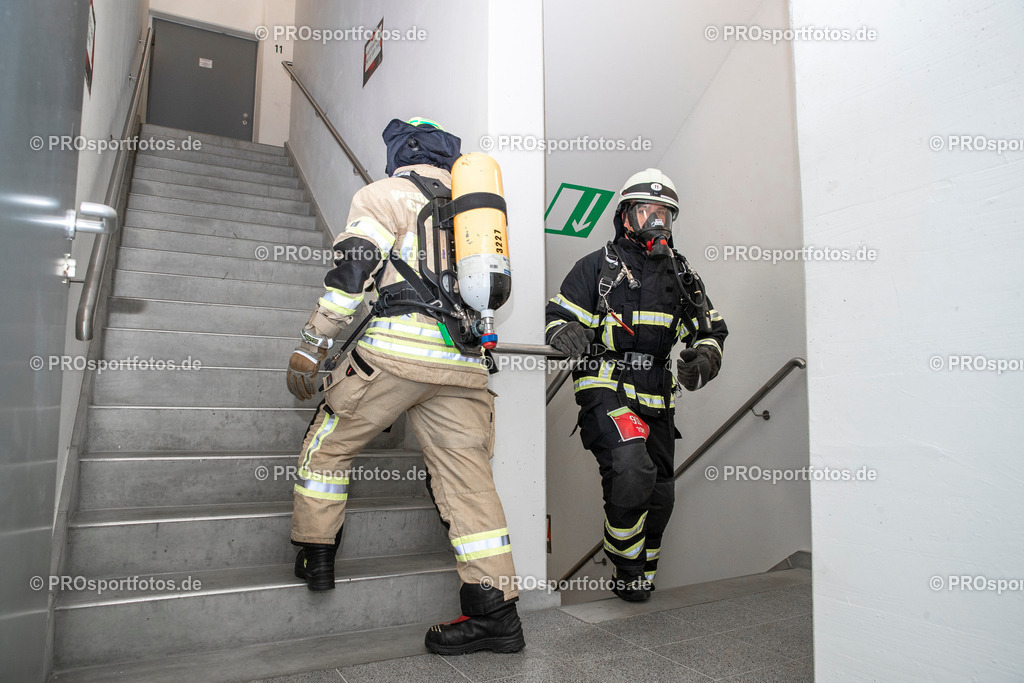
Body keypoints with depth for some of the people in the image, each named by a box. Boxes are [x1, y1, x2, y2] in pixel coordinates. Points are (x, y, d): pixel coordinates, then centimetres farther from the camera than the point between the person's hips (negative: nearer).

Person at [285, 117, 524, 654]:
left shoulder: (384, 193, 8)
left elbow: (351, 271, -4)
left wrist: (310, 347, -2)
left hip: (398, 348, -5)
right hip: (466, 361, 6)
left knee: (328, 442, 15)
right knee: (468, 477, 4)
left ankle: (315, 554, 23)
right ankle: (496, 611, 4)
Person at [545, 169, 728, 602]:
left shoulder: (680, 275, 15)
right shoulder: (597, 266, 3)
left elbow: (712, 330, 20)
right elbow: (559, 317, 0)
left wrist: (703, 359, -2)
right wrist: (568, 337, -24)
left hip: (657, 398, 6)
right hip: (606, 390, -5)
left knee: (659, 495, 12)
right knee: (632, 470, -28)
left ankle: (642, 574, 37)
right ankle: (625, 567, -3)